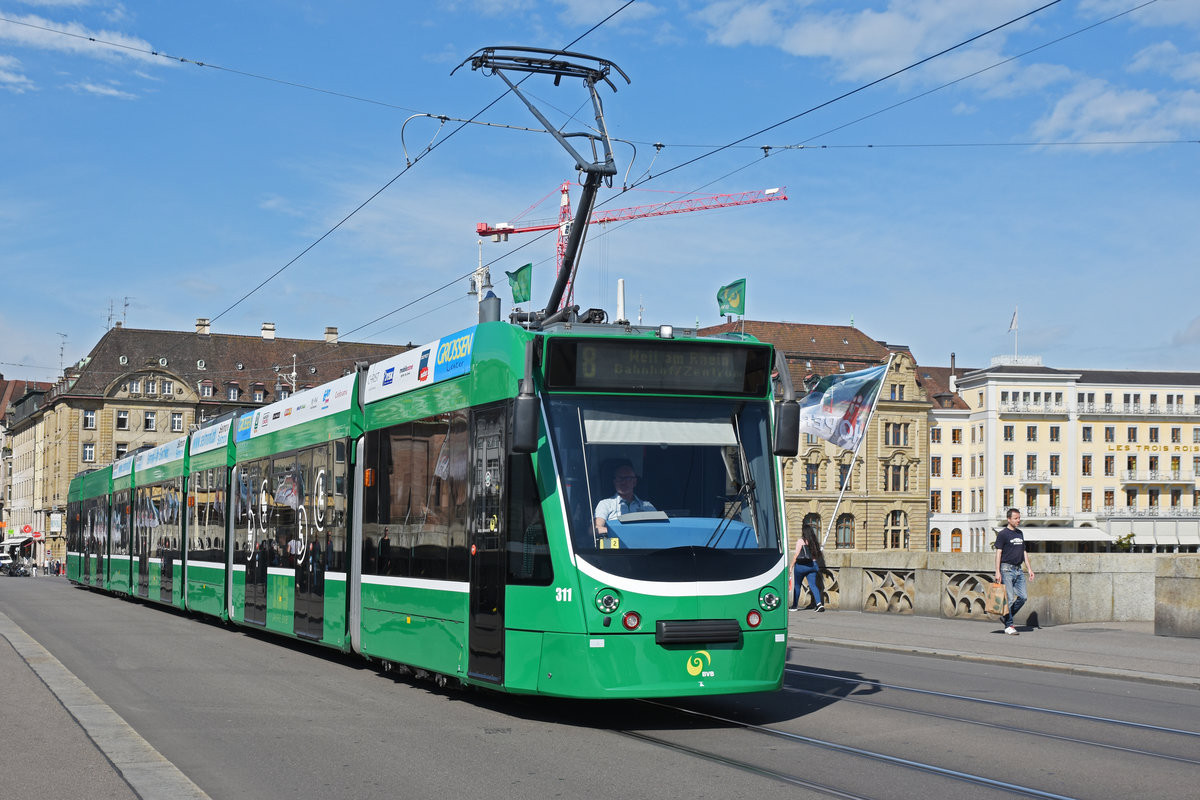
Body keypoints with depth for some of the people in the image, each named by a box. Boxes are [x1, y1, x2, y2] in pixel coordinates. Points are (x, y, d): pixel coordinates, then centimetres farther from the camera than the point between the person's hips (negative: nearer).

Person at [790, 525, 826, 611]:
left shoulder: (801, 541, -7)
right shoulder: (815, 542, 8)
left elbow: (796, 555, -11)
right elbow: (821, 555, 9)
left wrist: (791, 566, -7)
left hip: (801, 565, -4)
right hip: (813, 565, 4)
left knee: (797, 585, 10)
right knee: (813, 585, 2)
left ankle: (795, 605, 17)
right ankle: (819, 603, -17)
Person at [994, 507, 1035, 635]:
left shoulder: (1020, 533, 17)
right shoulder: (1002, 534, -5)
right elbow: (998, 552, -9)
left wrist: (1029, 569, 16)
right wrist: (997, 572, -15)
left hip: (1018, 569, 7)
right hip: (1007, 569, -7)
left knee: (1023, 596, 0)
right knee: (1009, 598, -7)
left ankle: (1007, 617, 18)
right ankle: (1008, 626, -1)